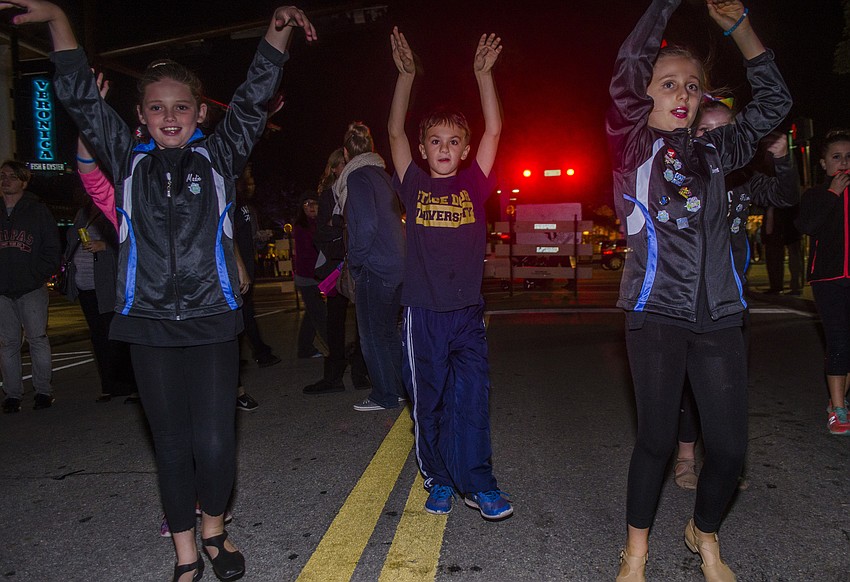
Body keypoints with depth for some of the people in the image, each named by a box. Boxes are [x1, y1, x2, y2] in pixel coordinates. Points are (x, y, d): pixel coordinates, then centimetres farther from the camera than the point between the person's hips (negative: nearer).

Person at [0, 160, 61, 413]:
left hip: (31, 288, -3)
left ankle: (43, 390, 8)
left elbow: (53, 249, 2)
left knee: (38, 339, -1)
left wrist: (40, 275, -9)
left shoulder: (38, 211, 4)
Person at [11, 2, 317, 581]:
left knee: (215, 443, -5)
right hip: (150, 324, 2)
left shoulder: (219, 158, 7)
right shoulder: (129, 161, 11)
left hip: (212, 321, -2)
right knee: (171, 445, 9)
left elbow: (253, 99, 1)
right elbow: (81, 98, 11)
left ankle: (215, 529, 25)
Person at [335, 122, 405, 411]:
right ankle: (400, 388, 26)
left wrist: (355, 260, -9)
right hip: (397, 265, 9)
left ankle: (385, 395, 11)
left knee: (373, 335, 2)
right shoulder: (382, 174, 17)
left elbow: (366, 224, -22)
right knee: (388, 332, 18)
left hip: (374, 268, -9)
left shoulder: (357, 176, -10)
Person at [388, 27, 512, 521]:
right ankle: (438, 481, 24)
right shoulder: (415, 187, 5)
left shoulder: (473, 186, 6)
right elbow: (396, 132, 0)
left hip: (467, 313, 0)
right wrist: (406, 74, -5)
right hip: (422, 313, 0)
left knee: (473, 401, 0)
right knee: (428, 404, 9)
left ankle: (479, 484, 12)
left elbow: (494, 130, 0)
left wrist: (483, 72, -3)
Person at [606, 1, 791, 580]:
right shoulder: (633, 147, 2)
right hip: (656, 314, -4)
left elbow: (774, 101, 19)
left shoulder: (713, 153, 15)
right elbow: (627, 71, -10)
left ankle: (705, 535, 32)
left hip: (719, 316, 4)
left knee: (730, 447, 3)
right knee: (657, 439, 0)